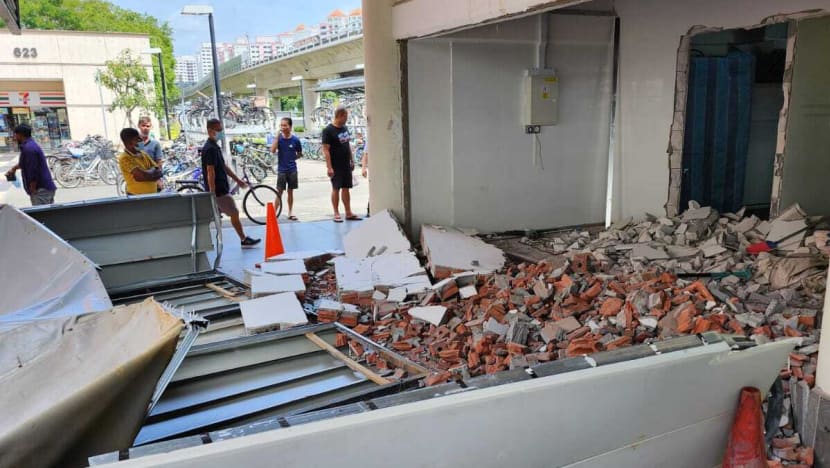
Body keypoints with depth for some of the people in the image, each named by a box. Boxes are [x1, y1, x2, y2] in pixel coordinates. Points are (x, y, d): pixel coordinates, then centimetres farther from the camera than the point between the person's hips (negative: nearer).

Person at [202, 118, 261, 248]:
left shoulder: (214, 147, 14)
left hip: (219, 189, 10)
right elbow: (210, 171, -22)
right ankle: (244, 240, 10)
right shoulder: (211, 149, -17)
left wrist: (237, 180, 24)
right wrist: (212, 192, -25)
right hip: (219, 190, -10)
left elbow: (223, 167, 22)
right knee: (234, 213, 0)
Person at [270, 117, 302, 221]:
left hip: (292, 170, 1)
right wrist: (277, 135, -20)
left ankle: (290, 212, 20)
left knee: (290, 191, 11)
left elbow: (299, 154, 10)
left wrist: (291, 159, -3)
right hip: (281, 170, -1)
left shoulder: (295, 140, -3)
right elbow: (273, 151, -19)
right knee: (279, 192, -2)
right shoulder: (279, 138, -4)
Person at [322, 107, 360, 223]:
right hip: (336, 166, -7)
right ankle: (336, 214, 6)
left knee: (346, 188, 9)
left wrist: (352, 161, 16)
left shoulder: (345, 128, 11)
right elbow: (326, 150, -15)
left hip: (346, 164, 7)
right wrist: (329, 167, -19)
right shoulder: (328, 130, -11)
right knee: (336, 188, -1)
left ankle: (348, 213, 14)